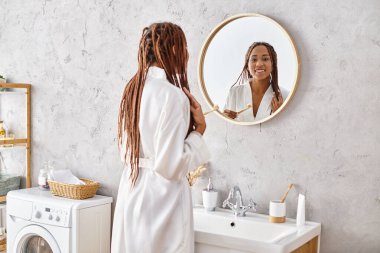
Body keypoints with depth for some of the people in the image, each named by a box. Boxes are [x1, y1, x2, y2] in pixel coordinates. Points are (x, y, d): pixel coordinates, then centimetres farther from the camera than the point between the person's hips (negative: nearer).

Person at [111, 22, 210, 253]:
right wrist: (199, 129, -11)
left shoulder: (133, 89, 6)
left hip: (132, 192, 8)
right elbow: (172, 165, -22)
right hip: (160, 198, -8)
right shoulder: (173, 95, -19)